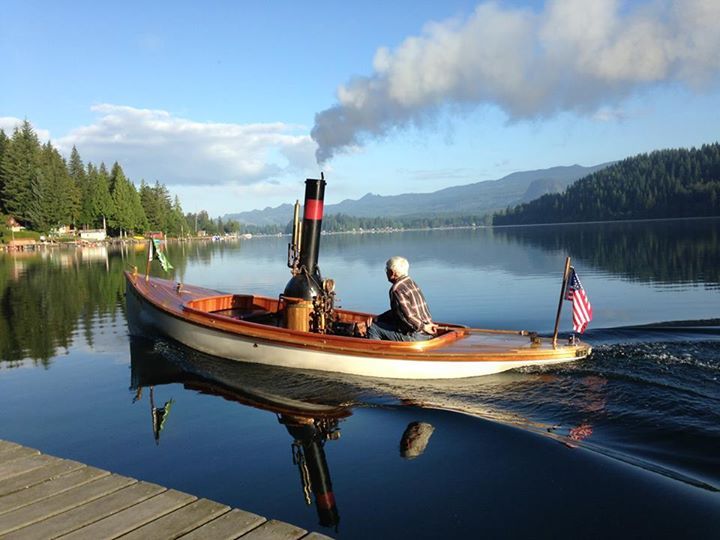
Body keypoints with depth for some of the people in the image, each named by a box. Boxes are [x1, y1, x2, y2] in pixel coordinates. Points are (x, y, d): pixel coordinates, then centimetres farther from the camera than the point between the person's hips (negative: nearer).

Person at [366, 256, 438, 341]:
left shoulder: (397, 289, -17)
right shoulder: (411, 283, 14)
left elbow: (408, 315, -25)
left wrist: (423, 327, -13)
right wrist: (376, 319, 15)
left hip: (414, 337, -10)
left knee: (373, 328, -4)